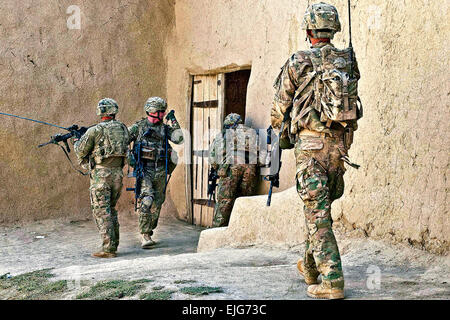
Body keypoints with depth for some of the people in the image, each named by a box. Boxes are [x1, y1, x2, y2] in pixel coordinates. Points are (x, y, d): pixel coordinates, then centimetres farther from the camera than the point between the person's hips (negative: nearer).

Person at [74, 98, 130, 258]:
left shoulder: (95, 130, -9)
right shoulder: (123, 128, 6)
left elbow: (81, 150, -2)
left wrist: (76, 142, 21)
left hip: (101, 174, -5)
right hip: (117, 173, 5)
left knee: (101, 211, -3)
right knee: (111, 209, 18)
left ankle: (108, 248, -8)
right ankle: (114, 244, 20)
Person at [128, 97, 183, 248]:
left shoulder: (165, 128, 10)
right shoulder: (138, 126, 2)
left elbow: (178, 139, -6)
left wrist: (173, 122, -7)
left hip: (160, 172, 4)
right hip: (144, 170, -4)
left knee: (156, 204, 9)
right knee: (146, 200, -20)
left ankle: (148, 233, 25)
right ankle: (144, 235, -18)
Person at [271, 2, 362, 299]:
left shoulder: (297, 62, -6)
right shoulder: (349, 62, 6)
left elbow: (280, 108, 3)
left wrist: (282, 131, 22)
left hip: (311, 143, -5)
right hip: (339, 144, 5)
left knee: (317, 213, -5)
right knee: (321, 208, 20)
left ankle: (332, 281, -11)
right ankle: (310, 267, 33)